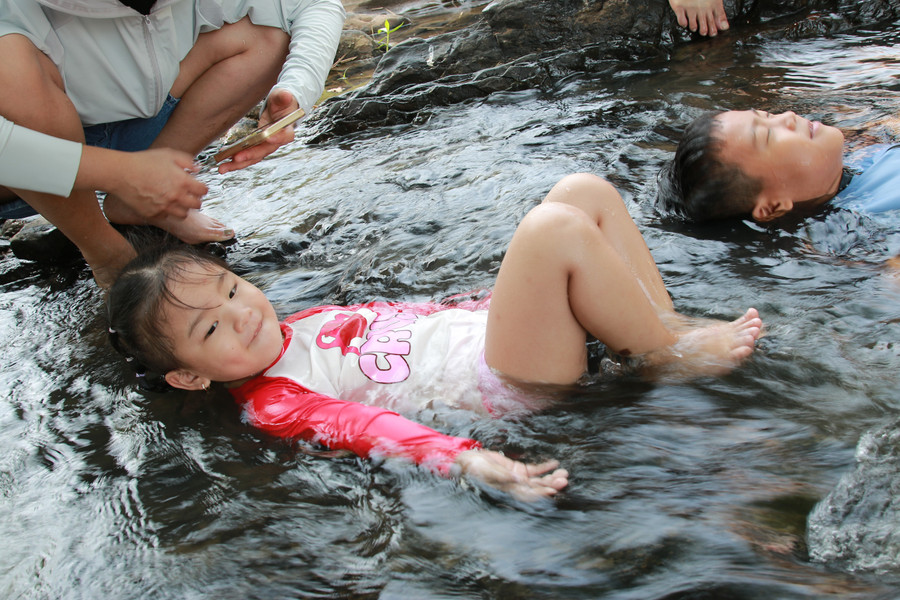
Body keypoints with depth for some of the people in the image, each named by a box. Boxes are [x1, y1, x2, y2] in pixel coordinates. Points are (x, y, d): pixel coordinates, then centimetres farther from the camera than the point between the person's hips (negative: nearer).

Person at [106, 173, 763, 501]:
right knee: (553, 229, -31)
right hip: (510, 386, -9)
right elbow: (358, 424, -26)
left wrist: (514, 300, 22)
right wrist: (466, 459, -42)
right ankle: (674, 356, -11)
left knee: (583, 189, -1)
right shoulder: (271, 403, -9)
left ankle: (665, 330, -1)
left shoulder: (300, 321, 17)